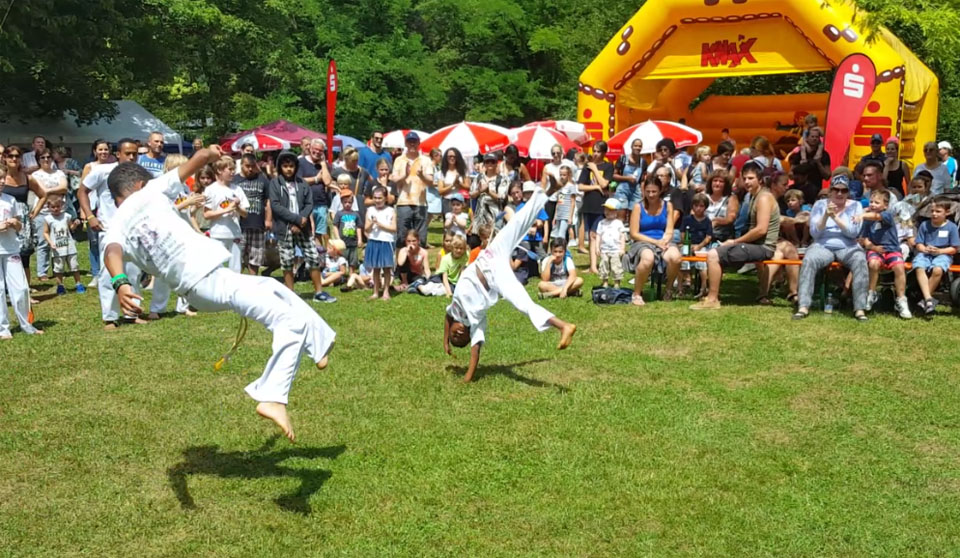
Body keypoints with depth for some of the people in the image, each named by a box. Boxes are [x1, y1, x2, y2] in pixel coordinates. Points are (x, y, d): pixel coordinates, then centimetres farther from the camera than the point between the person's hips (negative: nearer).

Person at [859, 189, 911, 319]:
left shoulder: (888, 214, -4)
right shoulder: (867, 220, 9)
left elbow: (876, 216, -26)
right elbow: (863, 239, 8)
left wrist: (862, 215, -44)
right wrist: (872, 246, -11)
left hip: (892, 249, -2)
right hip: (875, 249, 2)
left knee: (899, 267, -29)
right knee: (873, 263, -33)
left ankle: (901, 301, -16)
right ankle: (871, 294, -11)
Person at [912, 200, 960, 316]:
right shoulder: (924, 225, 5)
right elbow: (919, 244, 6)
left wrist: (939, 251, -16)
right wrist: (925, 249, -18)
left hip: (943, 254, -2)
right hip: (925, 253, 2)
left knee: (937, 270, -36)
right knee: (919, 268, -32)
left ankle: (925, 299, -22)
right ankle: (928, 298, -39)